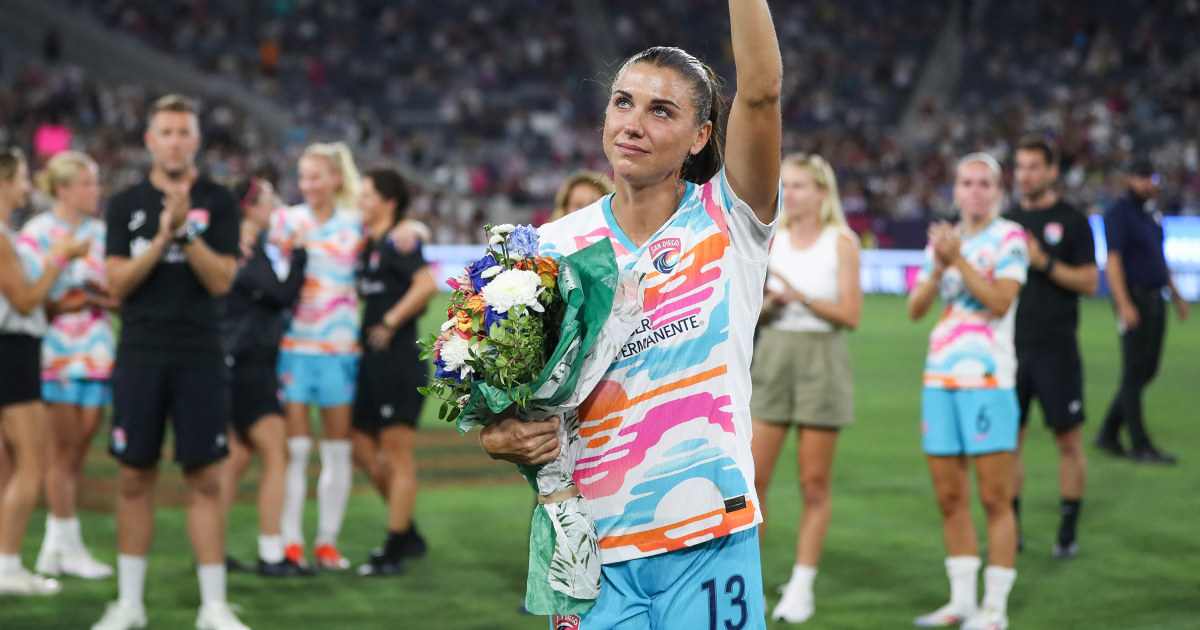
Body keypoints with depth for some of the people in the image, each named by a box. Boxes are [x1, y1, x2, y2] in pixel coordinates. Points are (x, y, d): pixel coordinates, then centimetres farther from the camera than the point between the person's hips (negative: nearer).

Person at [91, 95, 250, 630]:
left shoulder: (217, 202, 3)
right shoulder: (125, 204, 7)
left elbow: (221, 281, -5)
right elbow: (117, 284, 0)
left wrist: (188, 231, -17)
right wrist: (162, 238, -13)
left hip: (199, 358, -1)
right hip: (139, 355, 1)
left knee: (205, 478, -1)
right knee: (135, 478, 4)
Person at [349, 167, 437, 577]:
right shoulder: (368, 246, 14)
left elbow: (427, 285, -26)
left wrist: (390, 322, -21)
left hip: (398, 360, -10)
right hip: (372, 360, 10)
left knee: (398, 454, -2)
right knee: (364, 449, 13)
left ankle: (394, 553, 3)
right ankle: (409, 535, 25)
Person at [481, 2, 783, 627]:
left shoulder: (728, 219, -1)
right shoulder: (554, 246, 5)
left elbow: (760, 91, -17)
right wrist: (499, 438, -13)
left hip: (710, 540, -2)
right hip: (591, 546, 2)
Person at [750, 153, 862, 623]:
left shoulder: (842, 243, -1)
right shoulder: (772, 241, 9)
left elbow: (851, 314, -7)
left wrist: (800, 296, -16)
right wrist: (766, 301, -10)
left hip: (821, 359, -3)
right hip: (772, 355, 3)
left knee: (814, 483, 1)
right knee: (752, 477, -3)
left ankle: (801, 588, 9)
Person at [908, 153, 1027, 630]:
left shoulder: (1009, 238, -1)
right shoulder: (943, 238, 15)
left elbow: (1000, 300, -14)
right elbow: (915, 308, 8)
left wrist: (958, 260, -17)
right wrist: (938, 269, -7)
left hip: (988, 379, -6)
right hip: (939, 377, 6)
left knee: (995, 499, -6)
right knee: (950, 498, 8)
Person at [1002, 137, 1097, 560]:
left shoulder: (1072, 221, -1)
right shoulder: (1007, 221, 11)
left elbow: (1090, 282, -6)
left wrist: (1044, 262, -16)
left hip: (1056, 348, -4)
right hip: (1012, 347, 4)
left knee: (1068, 440, -1)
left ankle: (1068, 533, 6)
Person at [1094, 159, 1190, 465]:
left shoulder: (1152, 210, 16)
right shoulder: (1119, 212, -10)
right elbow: (1113, 260, -17)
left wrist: (1176, 295, 23)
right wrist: (1124, 305, -25)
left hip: (1155, 299, 9)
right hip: (1134, 299, -9)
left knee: (1146, 371, 10)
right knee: (1135, 373, -6)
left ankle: (1109, 435, 18)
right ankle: (1140, 446, -5)